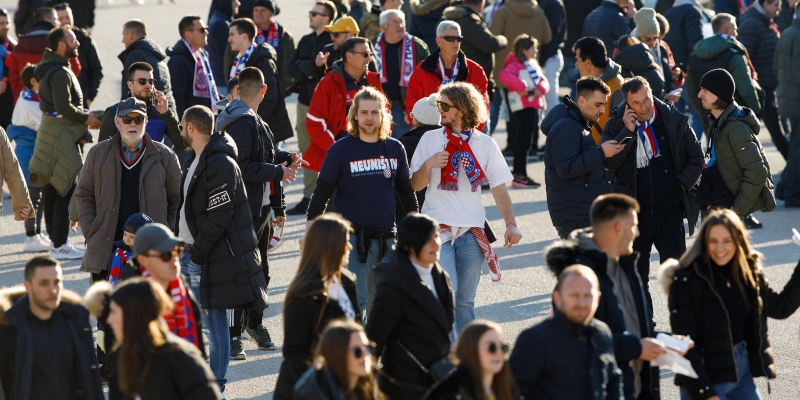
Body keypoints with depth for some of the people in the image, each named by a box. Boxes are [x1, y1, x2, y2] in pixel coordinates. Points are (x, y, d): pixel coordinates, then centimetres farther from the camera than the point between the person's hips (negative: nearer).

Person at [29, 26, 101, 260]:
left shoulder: (50, 69, 14)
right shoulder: (60, 73, -18)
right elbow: (64, 107, -25)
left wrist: (83, 117, 11)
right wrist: (86, 118, -11)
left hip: (52, 133, 11)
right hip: (62, 137, -11)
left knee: (52, 189, 14)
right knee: (67, 190, -8)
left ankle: (54, 238, 22)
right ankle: (59, 245, -7)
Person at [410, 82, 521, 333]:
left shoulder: (485, 144, 4)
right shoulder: (431, 139, 2)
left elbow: (499, 189, 3)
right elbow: (416, 185, 4)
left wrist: (511, 224, -9)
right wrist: (428, 165, -16)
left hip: (472, 232, 2)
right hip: (438, 228, -2)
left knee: (466, 301, 7)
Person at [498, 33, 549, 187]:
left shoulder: (534, 66, 20)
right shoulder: (516, 65, -9)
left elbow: (544, 81, 14)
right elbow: (504, 76, -27)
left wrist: (541, 88, -9)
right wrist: (521, 86, -29)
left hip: (533, 106, 9)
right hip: (523, 107, -9)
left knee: (524, 141, 12)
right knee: (523, 141, -8)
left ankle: (518, 174, 18)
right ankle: (520, 176, -6)